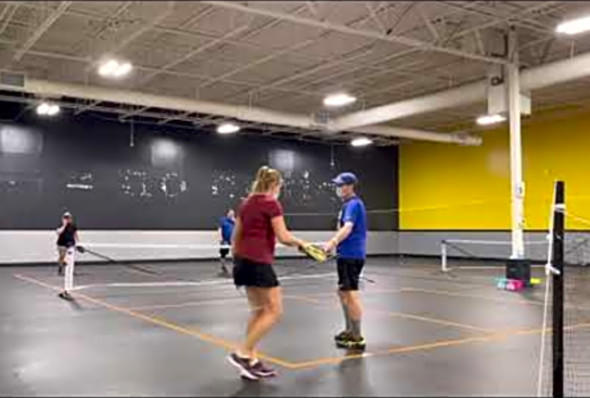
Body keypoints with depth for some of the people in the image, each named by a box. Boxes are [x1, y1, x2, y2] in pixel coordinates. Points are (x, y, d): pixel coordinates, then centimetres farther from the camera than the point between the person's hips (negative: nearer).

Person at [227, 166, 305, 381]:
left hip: (243, 260, 9)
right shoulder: (272, 204, -9)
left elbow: (236, 237, 18)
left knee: (259, 310, 15)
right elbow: (283, 237, -13)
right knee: (274, 311, -2)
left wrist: (238, 260, 24)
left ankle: (251, 361, 15)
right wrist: (299, 242, 6)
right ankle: (242, 353, -5)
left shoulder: (246, 203, 15)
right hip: (258, 262, -9)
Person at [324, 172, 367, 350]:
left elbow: (347, 228, -31)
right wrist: (334, 244, 35)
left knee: (351, 294, -7)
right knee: (343, 292, 19)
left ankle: (357, 338, -1)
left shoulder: (353, 204, -15)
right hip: (347, 255, 11)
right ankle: (349, 331, 30)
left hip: (351, 256, -11)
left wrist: (332, 242, -46)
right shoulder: (349, 204, 17)